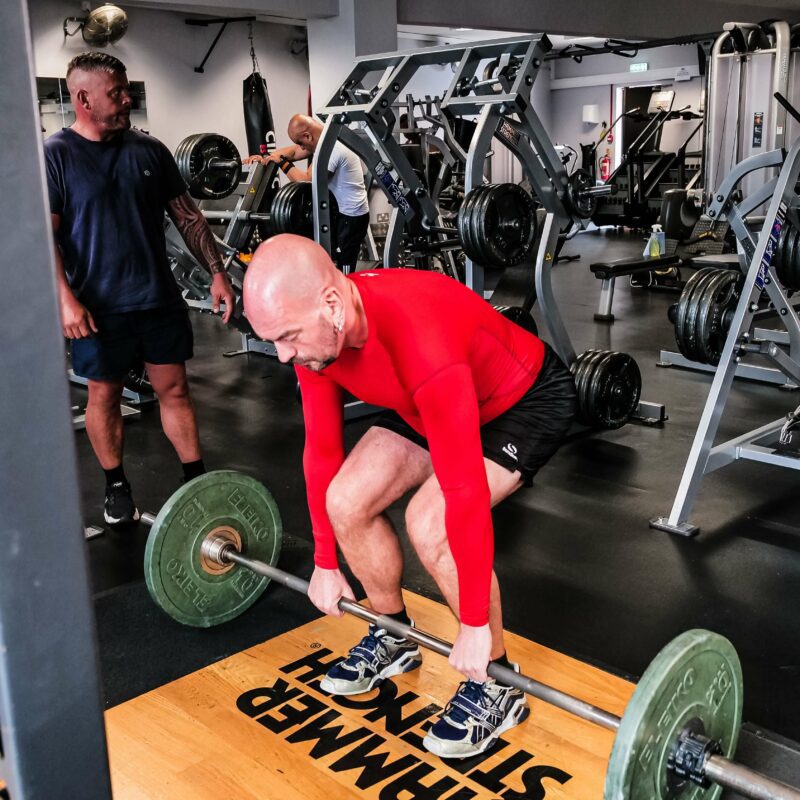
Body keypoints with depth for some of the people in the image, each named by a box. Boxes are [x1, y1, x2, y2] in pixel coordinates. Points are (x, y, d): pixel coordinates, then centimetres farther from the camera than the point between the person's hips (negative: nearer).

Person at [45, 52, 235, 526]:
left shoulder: (150, 150, 5)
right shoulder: (55, 156, -5)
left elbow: (188, 216, 9)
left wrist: (218, 272, 3)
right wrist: (66, 300, -19)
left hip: (159, 297, 3)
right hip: (98, 307, -3)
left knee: (175, 388, 8)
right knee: (104, 394, 9)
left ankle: (198, 480, 17)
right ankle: (117, 487, 26)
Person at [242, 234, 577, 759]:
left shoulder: (421, 343, -42)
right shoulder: (314, 330, -17)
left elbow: (465, 492, -37)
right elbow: (322, 449, -5)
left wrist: (475, 625, -28)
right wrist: (326, 565, 3)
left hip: (527, 399, -7)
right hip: (436, 403, 7)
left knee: (430, 524, -25)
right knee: (346, 502, -5)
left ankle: (495, 685, -3)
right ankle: (394, 638, 20)